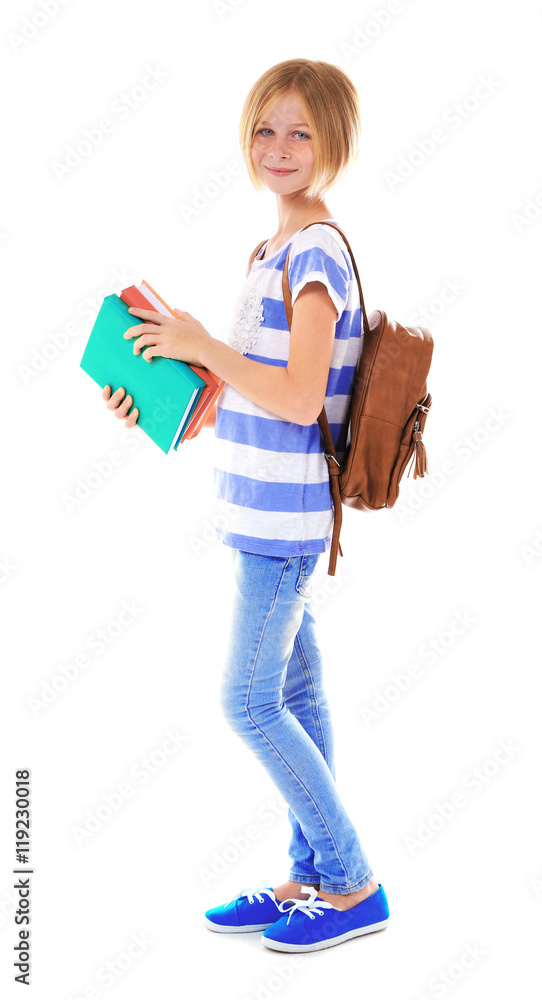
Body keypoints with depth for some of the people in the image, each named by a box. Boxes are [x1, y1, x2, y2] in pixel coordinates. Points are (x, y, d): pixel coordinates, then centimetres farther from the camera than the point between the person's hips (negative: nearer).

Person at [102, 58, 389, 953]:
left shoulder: (315, 253, -16)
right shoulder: (284, 251, 14)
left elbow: (300, 399, -24)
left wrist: (202, 347, -17)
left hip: (282, 515, -10)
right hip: (274, 511, 10)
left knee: (249, 700, -3)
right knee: (294, 693, 14)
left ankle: (356, 889, 10)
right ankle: (310, 878, 27)